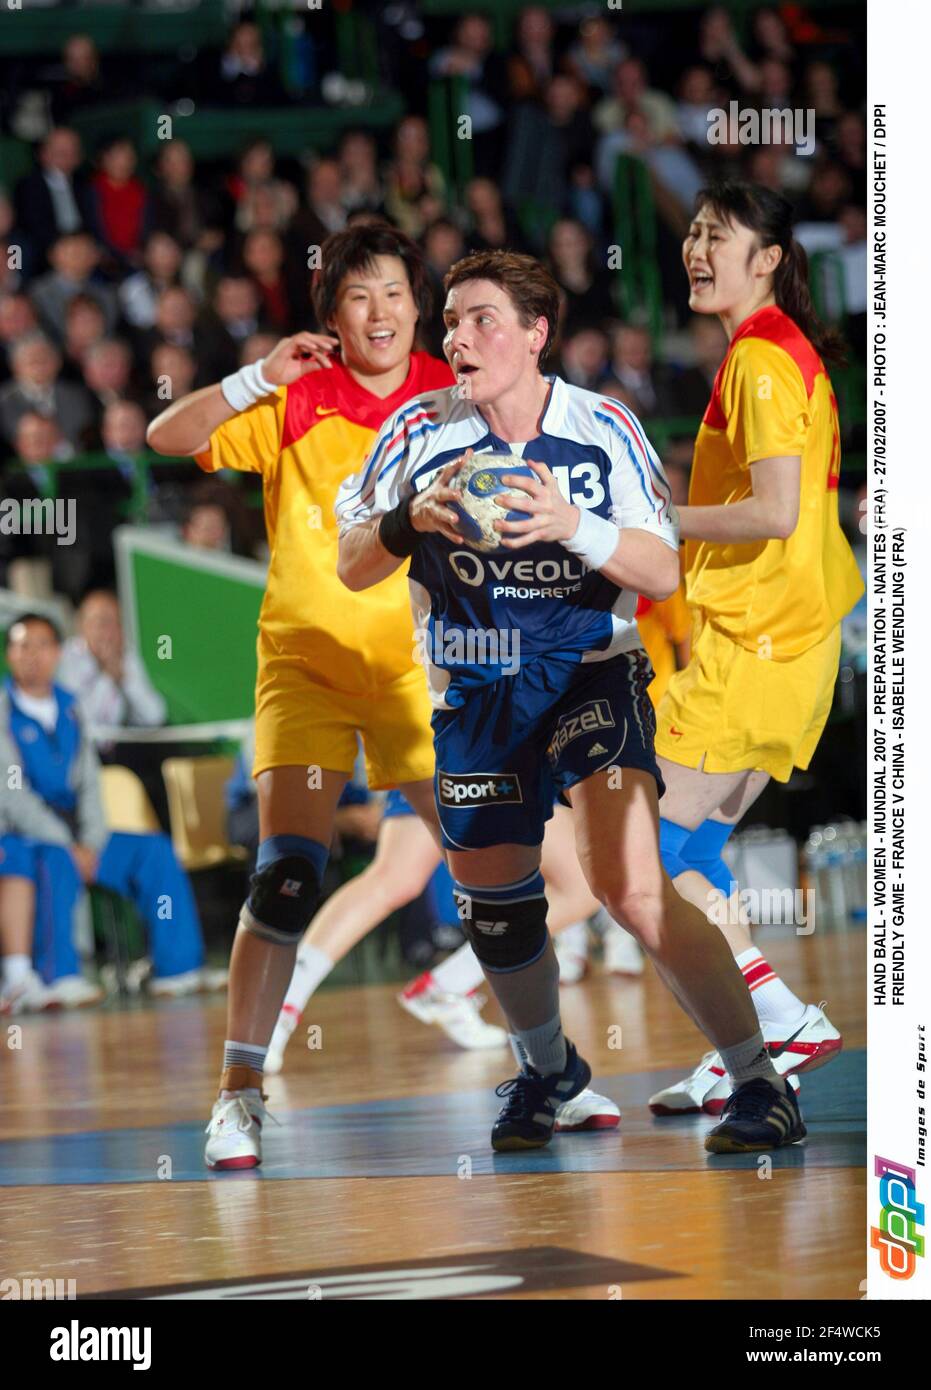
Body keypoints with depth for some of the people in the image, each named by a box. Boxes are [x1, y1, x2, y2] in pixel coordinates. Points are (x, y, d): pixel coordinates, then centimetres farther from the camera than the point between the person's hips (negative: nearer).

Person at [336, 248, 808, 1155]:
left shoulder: (602, 428, -7)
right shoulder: (421, 433, -4)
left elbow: (662, 573, -8)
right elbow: (351, 569, 2)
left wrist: (572, 525, -25)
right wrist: (412, 520, -19)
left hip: (591, 673, -3)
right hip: (475, 691, 4)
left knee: (629, 887, -22)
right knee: (492, 905, 13)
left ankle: (759, 1084, -14)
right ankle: (546, 1069, 42)